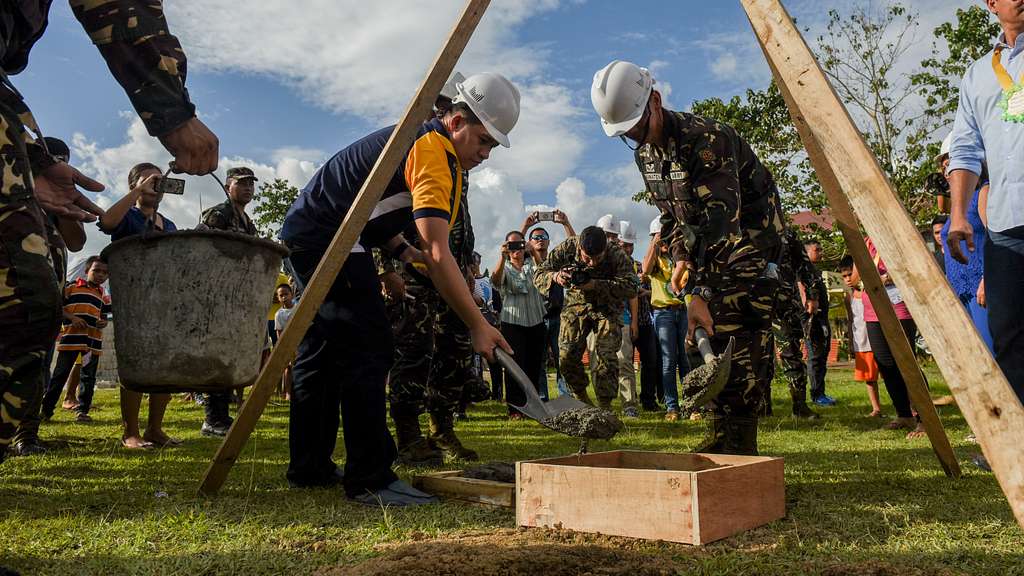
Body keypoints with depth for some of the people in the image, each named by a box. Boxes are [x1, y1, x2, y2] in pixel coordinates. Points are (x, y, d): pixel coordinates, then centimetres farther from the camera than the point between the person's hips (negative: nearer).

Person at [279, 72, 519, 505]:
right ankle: (370, 480, -8)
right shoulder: (434, 153, -19)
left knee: (323, 352, 13)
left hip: (306, 233, 11)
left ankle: (308, 467, 23)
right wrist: (478, 326, -26)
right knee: (367, 352, -12)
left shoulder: (421, 137, 14)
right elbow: (439, 255, -28)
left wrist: (400, 250, 8)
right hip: (328, 239, -11)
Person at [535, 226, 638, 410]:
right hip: (576, 304, 2)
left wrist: (596, 285, -41)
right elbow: (538, 276, -15)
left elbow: (630, 287, -32)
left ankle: (605, 407, 1)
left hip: (607, 308, -2)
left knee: (606, 358, -13)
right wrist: (555, 276, -38)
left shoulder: (617, 255, -25)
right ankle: (581, 398, 15)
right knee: (567, 355, -8)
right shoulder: (567, 248, -20)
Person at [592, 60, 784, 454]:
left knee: (742, 340, -16)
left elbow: (721, 219, -33)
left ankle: (738, 447, -11)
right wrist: (681, 257, 2)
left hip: (750, 237, -8)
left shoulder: (706, 138, -25)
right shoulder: (644, 153, 3)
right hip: (708, 246, 9)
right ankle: (721, 438, 13)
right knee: (707, 338, 5)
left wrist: (701, 294, -37)